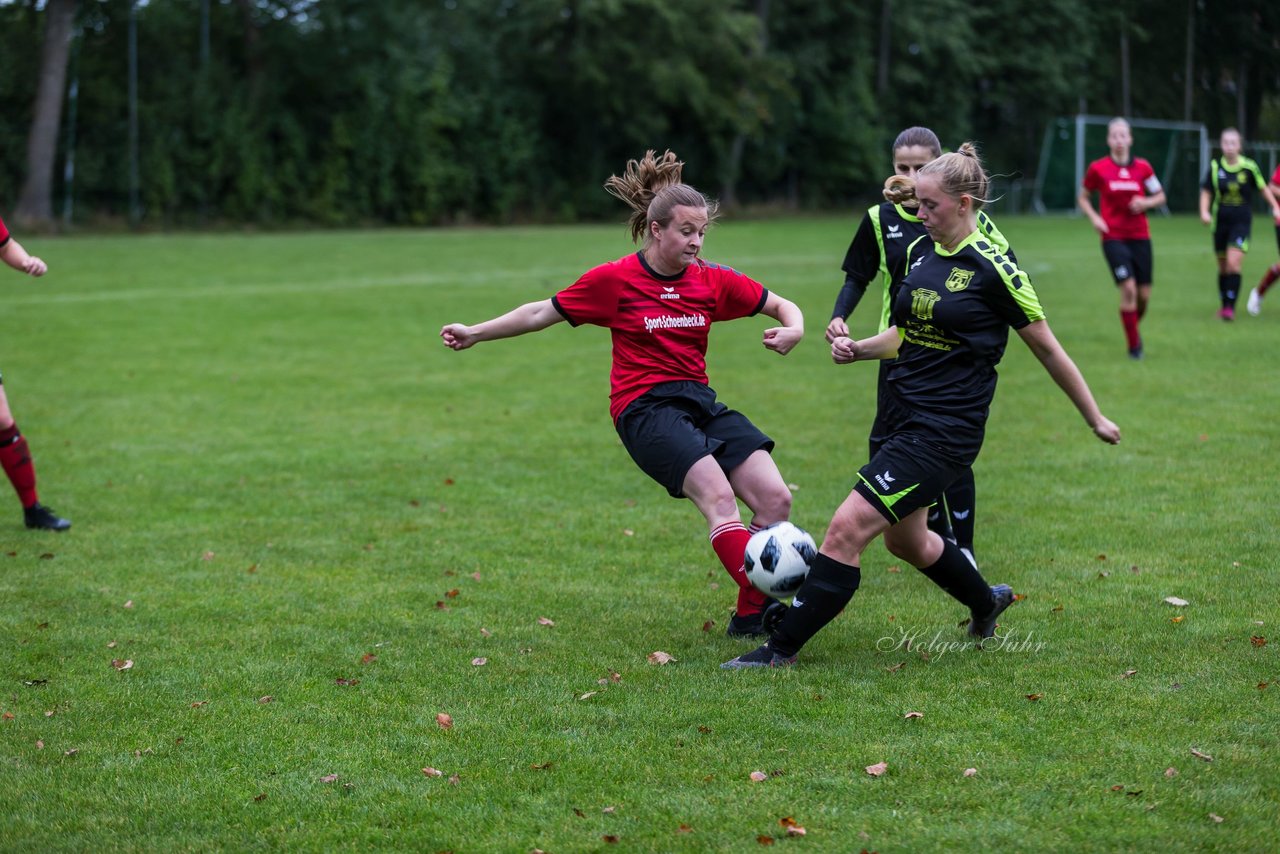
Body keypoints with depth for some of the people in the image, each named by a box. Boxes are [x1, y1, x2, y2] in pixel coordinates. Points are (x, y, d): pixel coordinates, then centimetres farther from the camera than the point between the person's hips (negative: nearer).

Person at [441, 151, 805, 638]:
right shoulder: (615, 280, -4)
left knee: (775, 498, -10)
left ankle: (752, 617, 0)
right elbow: (544, 313, 8)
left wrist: (792, 329, -9)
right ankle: (762, 592, -33)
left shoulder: (713, 281, 5)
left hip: (699, 401, 5)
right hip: (645, 409, -5)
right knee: (718, 495, -27)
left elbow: (783, 306, 15)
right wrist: (475, 333, 10)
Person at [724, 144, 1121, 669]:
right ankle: (986, 603, 48)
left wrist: (1096, 419, 2)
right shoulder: (920, 251, 7)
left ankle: (782, 648, -6)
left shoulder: (993, 268, -13)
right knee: (904, 539, 23)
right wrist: (858, 348, 1)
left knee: (846, 530, -15)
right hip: (902, 415, 9)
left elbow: (1048, 351, -5)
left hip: (945, 431, -9)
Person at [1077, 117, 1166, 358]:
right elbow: (1083, 197, 9)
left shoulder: (1142, 167, 1)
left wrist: (1145, 202, -10)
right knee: (1128, 288, -16)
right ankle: (1133, 345, -4)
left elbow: (1160, 196, 11)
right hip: (1113, 237, -3)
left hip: (1140, 237, 3)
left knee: (1144, 295, 4)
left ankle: (1134, 328, 35)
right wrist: (1094, 217, -8)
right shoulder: (1098, 168, -4)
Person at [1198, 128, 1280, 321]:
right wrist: (1204, 211, -11)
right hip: (1220, 222, 2)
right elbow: (1206, 192, 4)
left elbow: (1263, 188, 9)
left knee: (1233, 263, -17)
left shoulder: (1249, 167, -6)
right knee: (1223, 267, 10)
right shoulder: (1215, 167, -2)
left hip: (1242, 222, -2)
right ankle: (1224, 304, 27)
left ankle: (1231, 307, -14)